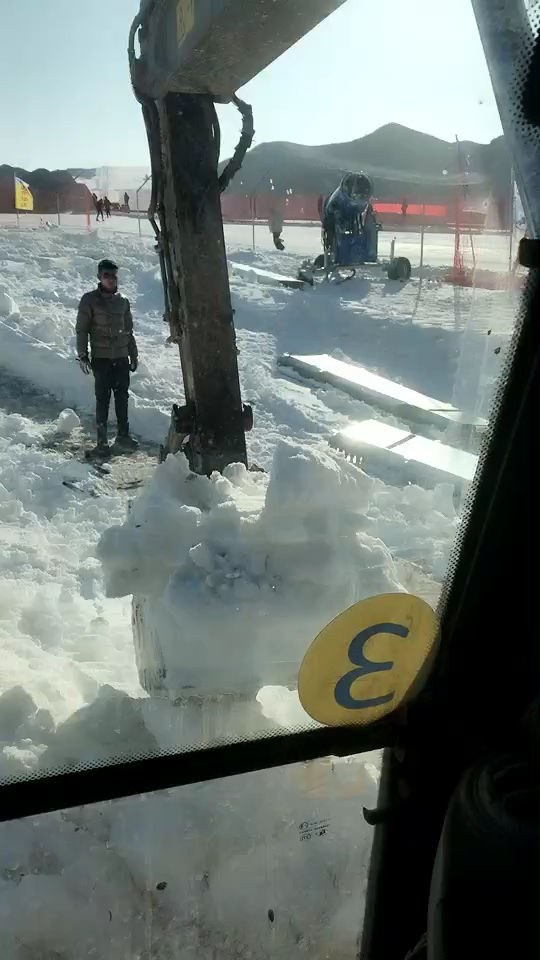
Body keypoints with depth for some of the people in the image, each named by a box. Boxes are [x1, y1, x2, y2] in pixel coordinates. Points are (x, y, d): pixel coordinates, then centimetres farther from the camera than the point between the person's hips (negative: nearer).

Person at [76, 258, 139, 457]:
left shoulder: (123, 301, 10)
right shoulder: (90, 300, -3)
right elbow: (81, 329, -2)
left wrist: (133, 355, 17)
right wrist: (82, 355, -8)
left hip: (121, 358, 4)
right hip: (101, 358, -4)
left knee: (122, 397, 9)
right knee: (103, 399, -2)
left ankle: (123, 435, 21)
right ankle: (102, 440, 5)